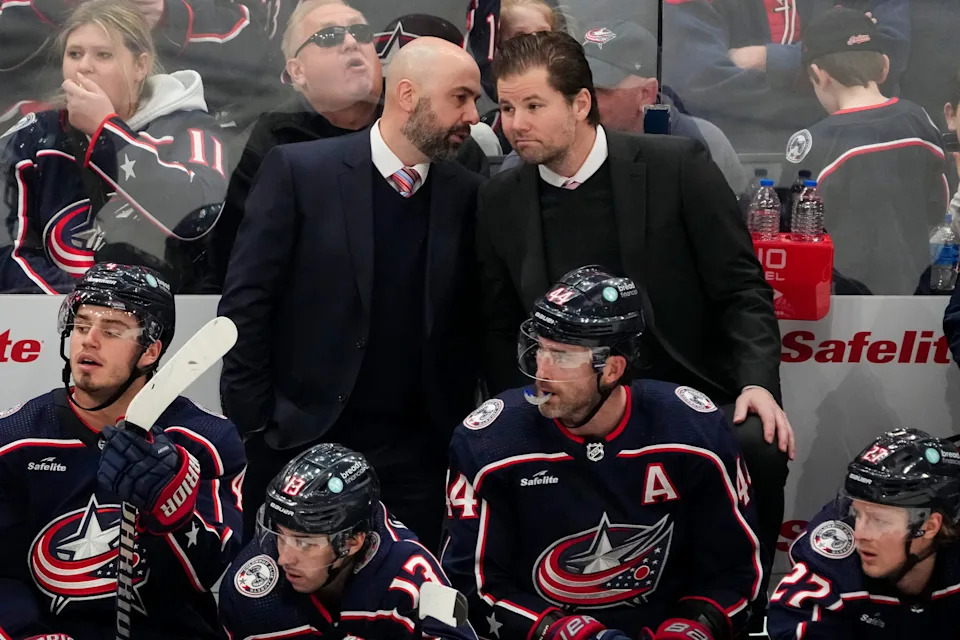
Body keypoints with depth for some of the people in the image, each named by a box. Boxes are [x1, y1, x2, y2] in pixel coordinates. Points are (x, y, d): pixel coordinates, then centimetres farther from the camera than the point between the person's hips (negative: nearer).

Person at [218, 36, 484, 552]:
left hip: (413, 452, 2)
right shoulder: (298, 171, -6)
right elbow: (245, 301, -5)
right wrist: (252, 421, -6)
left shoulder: (465, 195, 3)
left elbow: (467, 323, 9)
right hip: (300, 439, -2)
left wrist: (455, 427, 2)